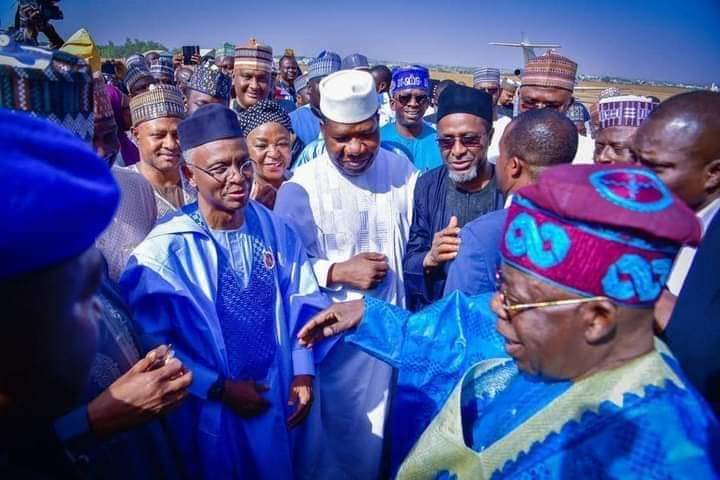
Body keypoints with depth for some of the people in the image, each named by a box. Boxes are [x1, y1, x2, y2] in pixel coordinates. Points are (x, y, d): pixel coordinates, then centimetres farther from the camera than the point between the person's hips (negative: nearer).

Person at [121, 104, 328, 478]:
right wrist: (220, 388, -14)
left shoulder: (275, 230, -6)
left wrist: (303, 372, -6)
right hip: (210, 412, -3)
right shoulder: (165, 250, -17)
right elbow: (153, 342, -15)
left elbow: (300, 302, 1)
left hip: (277, 401, 4)